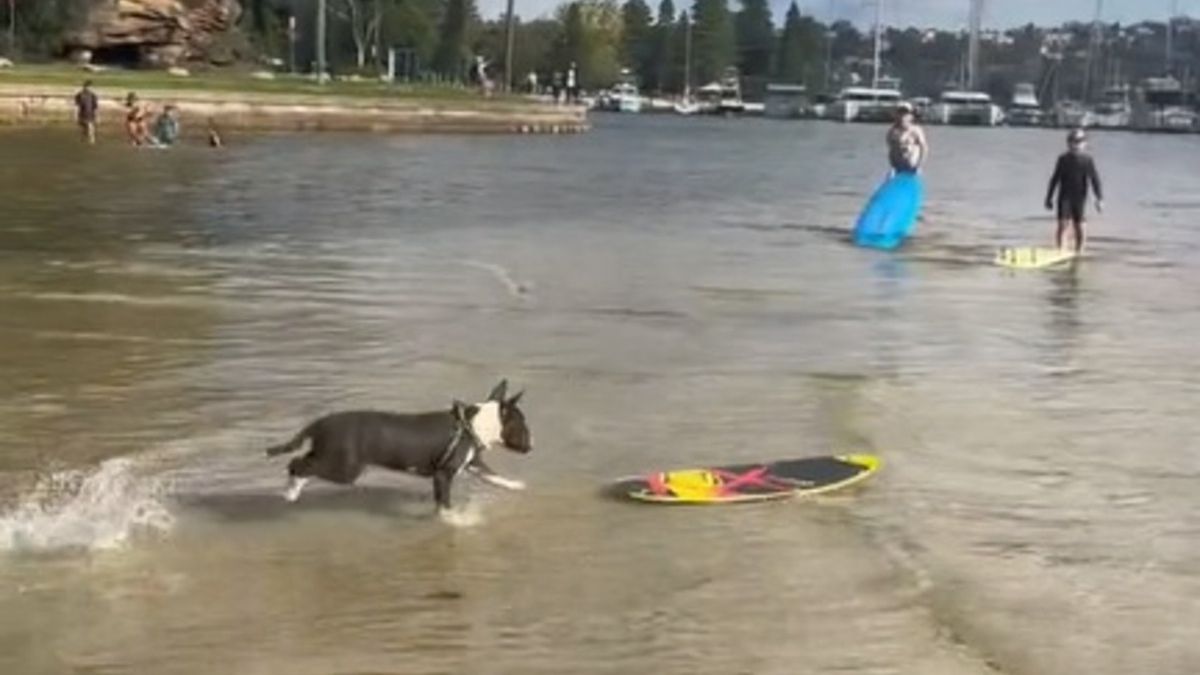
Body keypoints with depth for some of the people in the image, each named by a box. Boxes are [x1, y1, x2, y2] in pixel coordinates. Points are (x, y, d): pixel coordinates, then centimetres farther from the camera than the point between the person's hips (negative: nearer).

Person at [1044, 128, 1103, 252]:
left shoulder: (1087, 160, -1)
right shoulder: (1063, 159, 4)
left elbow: (1095, 180, -3)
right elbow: (1055, 179, 10)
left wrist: (1100, 199, -11)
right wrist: (1049, 198, 11)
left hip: (1079, 198, 0)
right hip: (1064, 197, 0)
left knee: (1078, 226, 5)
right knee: (1063, 224, -14)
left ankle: (1078, 252, 16)